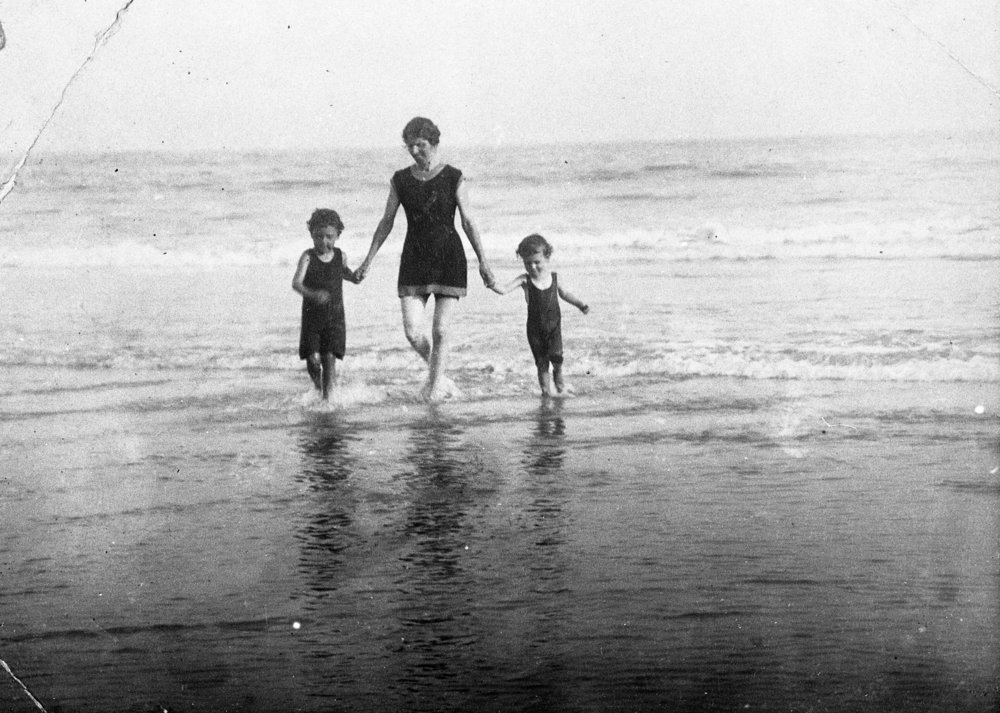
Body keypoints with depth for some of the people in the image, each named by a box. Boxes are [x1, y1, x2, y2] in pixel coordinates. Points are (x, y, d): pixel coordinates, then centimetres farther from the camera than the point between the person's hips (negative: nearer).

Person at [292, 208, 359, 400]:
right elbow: (296, 283, -24)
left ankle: (326, 395, 5)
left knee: (329, 357, -7)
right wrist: (311, 294, -43)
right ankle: (317, 385, 26)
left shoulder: (340, 256, -1)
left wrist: (357, 276, 1)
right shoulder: (308, 257, -10)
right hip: (311, 317, -1)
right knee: (313, 358, -4)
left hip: (335, 317, 1)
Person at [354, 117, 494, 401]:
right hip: (414, 260, 2)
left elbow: (468, 221, 0)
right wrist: (369, 259, 8)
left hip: (449, 259, -2)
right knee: (412, 331, -6)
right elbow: (386, 222, 10)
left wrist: (483, 261, -2)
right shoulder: (400, 180, 5)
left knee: (441, 329, -3)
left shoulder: (454, 178, -2)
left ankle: (434, 389, 11)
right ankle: (438, 375, 21)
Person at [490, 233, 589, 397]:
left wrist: (580, 304, 13)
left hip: (553, 325, 0)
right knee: (541, 362, 3)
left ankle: (560, 388, 2)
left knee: (556, 356, -15)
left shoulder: (554, 277, 1)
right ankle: (546, 392, 13)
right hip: (535, 328, 0)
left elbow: (564, 294, 20)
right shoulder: (525, 280, -5)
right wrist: (492, 285, -35)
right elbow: (504, 289, -16)